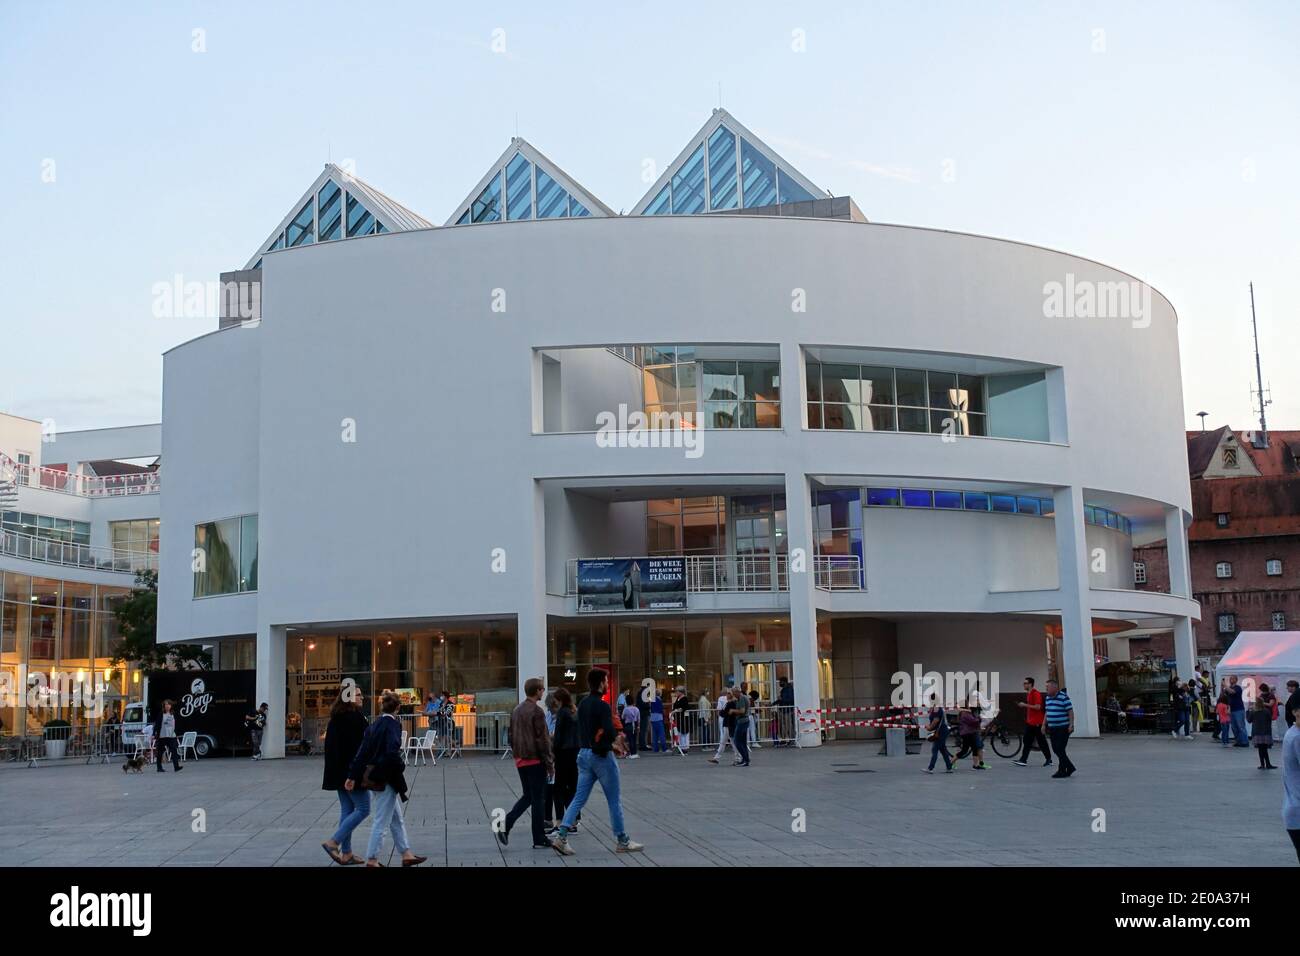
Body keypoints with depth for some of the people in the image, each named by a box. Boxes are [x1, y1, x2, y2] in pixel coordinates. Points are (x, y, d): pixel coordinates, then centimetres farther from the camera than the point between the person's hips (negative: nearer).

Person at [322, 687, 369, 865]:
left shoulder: (335, 718, 11)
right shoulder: (355, 717, -15)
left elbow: (330, 744, 15)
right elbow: (362, 745, -18)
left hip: (338, 770, 9)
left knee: (346, 810, 12)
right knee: (363, 809, -1)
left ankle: (346, 853, 13)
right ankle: (333, 842, -7)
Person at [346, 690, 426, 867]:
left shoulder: (374, 726, 8)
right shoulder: (393, 724, -14)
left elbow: (361, 752, 7)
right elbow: (392, 752, -26)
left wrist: (352, 776, 7)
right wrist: (399, 767, -9)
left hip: (373, 777, 8)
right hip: (386, 779, -8)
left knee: (397, 819, 16)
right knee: (381, 821, 1)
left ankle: (406, 854, 22)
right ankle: (372, 859, 7)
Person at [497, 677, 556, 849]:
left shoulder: (517, 710, 10)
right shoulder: (537, 711, -15)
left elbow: (511, 737, 16)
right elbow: (542, 740, -16)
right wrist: (550, 764, -10)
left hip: (520, 761, 8)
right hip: (535, 760, -8)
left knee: (527, 796, 18)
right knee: (538, 799, 1)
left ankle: (505, 825, 4)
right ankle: (539, 840, 6)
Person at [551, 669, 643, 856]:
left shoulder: (582, 704, 9)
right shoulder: (602, 706, -17)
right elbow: (609, 732, -26)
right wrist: (616, 740, -2)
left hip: (584, 754, 7)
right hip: (602, 756, -7)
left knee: (579, 798, 7)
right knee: (614, 801, 4)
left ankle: (561, 837, -4)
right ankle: (623, 842, 12)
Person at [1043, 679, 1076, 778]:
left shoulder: (1063, 697, -11)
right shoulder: (1048, 698, 12)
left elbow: (1070, 711, -13)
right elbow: (1046, 712, 20)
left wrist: (1071, 725, -18)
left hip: (1063, 728, -8)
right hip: (1052, 728, 8)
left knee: (1060, 749, -8)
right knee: (1056, 749, 8)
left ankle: (1062, 771, 2)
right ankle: (1070, 768, 22)